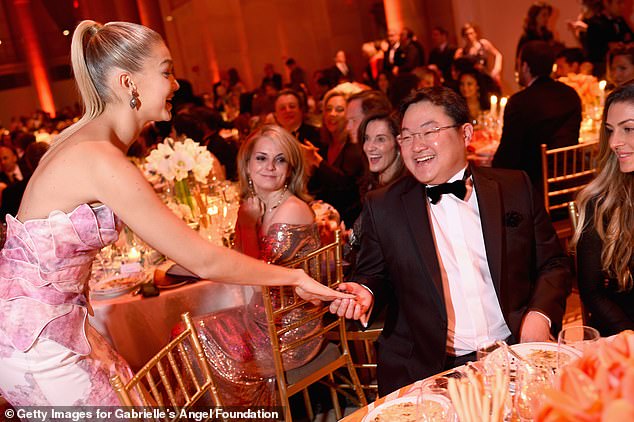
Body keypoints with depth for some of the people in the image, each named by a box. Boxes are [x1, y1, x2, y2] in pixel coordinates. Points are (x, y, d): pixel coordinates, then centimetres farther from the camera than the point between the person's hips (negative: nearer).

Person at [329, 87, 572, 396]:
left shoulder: (515, 187, 8)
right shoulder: (382, 206, 6)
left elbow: (554, 265, 13)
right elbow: (374, 275, 14)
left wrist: (540, 315, -5)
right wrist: (365, 293, -9)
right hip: (425, 370, 0)